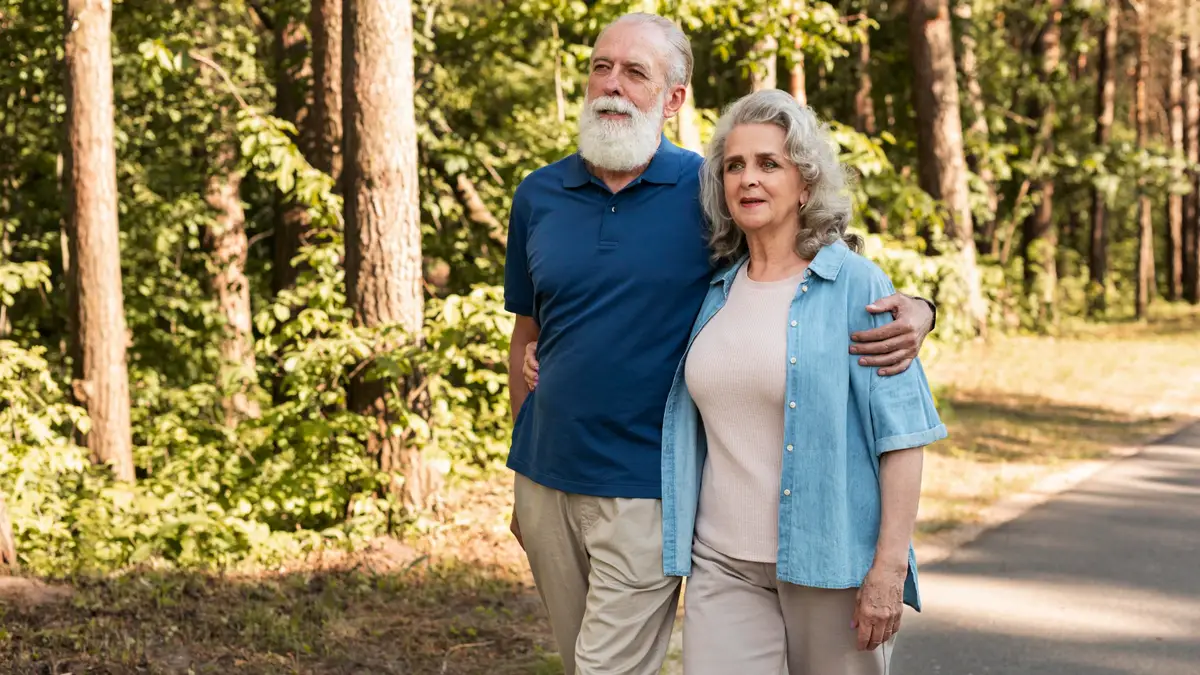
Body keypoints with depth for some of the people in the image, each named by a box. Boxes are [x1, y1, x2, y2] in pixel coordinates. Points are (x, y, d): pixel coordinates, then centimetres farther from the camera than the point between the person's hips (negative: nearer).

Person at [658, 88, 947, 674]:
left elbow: (901, 432, -9)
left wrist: (889, 566, -15)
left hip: (831, 561, -4)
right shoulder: (718, 291, 10)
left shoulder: (857, 287, -6)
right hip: (724, 562, 4)